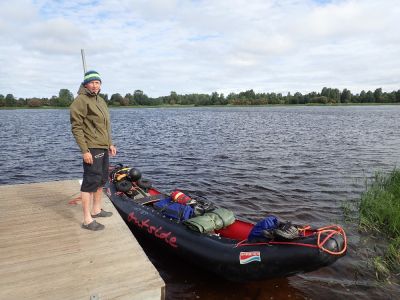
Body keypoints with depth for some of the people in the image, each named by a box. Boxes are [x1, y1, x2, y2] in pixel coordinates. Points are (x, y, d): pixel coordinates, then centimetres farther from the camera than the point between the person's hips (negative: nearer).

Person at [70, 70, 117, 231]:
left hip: (103, 148, 9)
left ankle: (96, 210, 32)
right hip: (92, 148, -9)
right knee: (91, 182, -7)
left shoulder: (100, 100, 17)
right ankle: (87, 220, 0)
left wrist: (110, 144, 18)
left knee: (101, 180, 17)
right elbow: (76, 127, -16)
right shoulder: (81, 100, -10)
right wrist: (84, 151, -21)